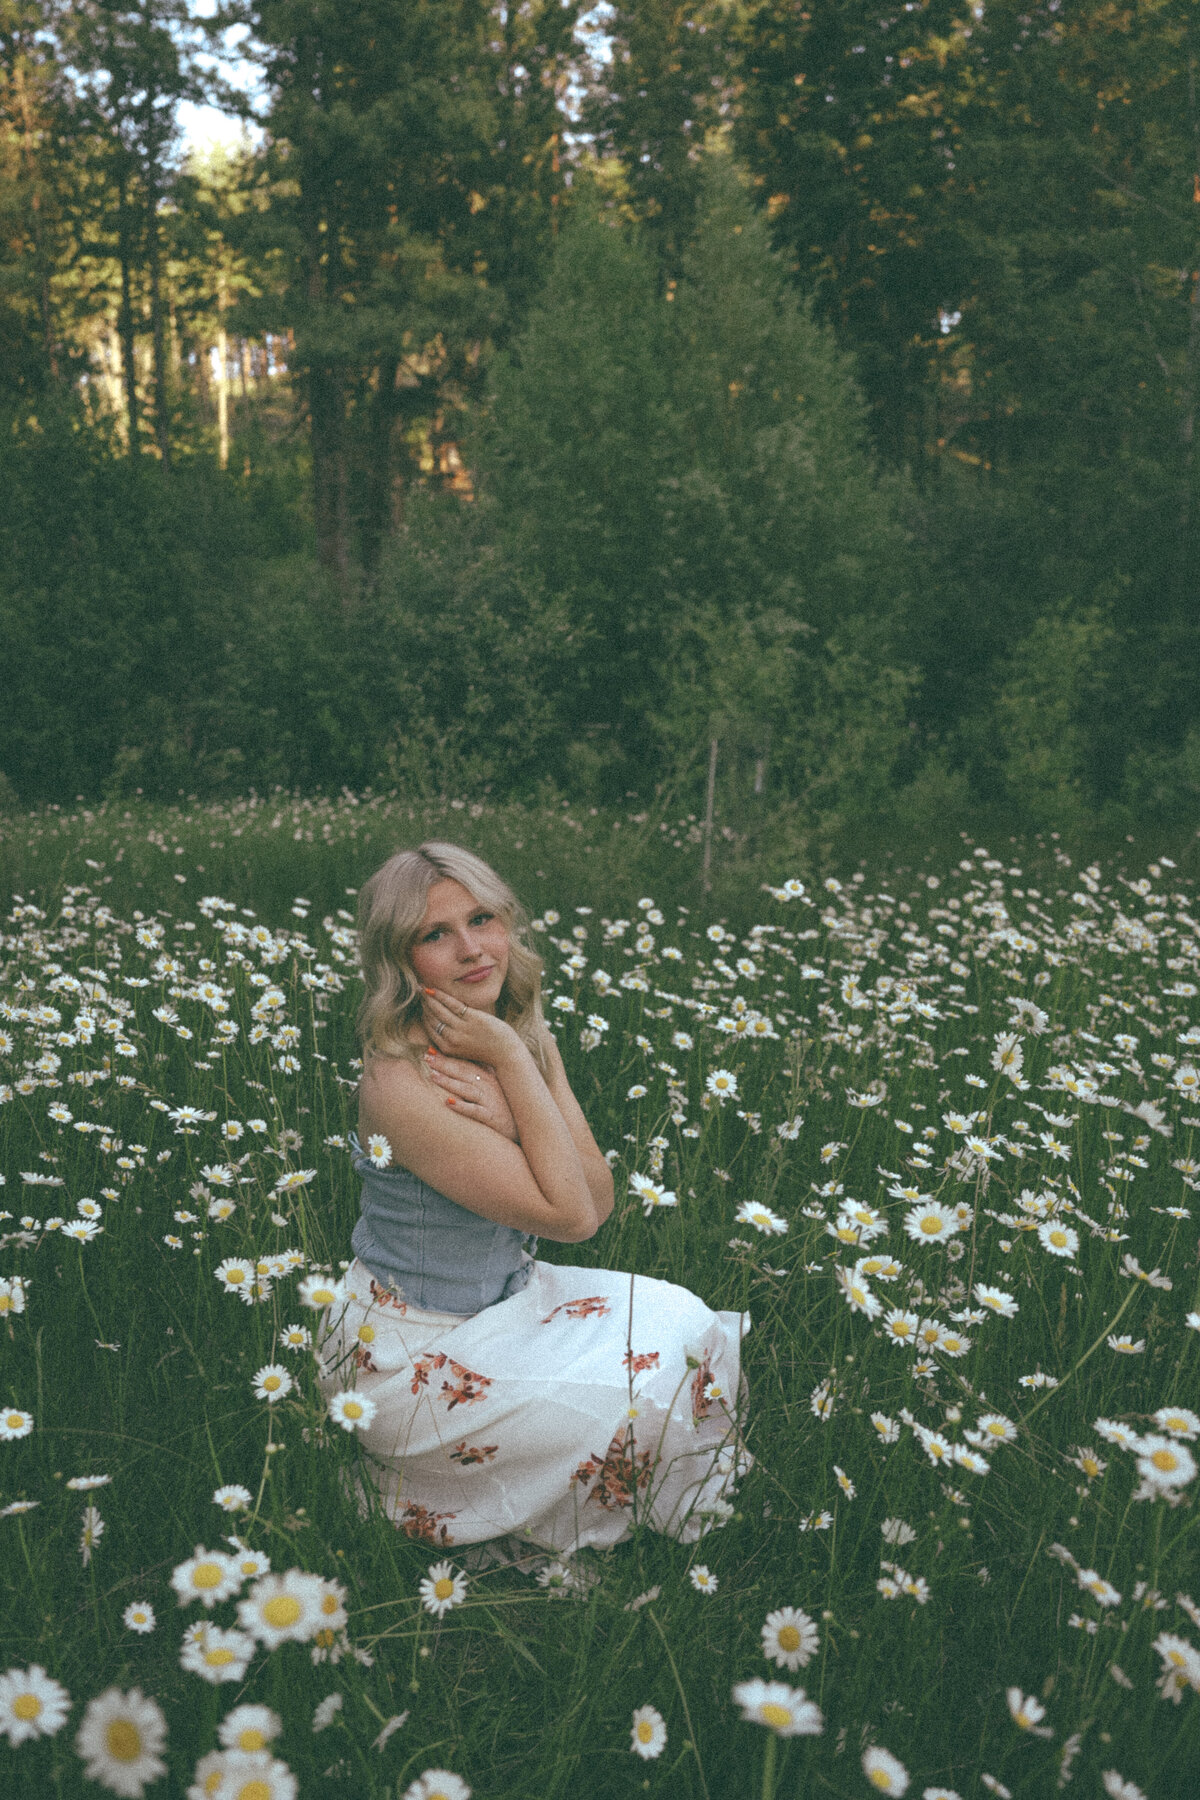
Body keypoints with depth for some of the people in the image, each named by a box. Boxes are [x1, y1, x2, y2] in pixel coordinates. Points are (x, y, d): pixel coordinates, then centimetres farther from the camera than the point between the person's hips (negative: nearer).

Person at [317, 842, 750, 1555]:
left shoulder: (530, 1040, -5)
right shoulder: (400, 1084, -29)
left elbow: (599, 1199, -9)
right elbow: (569, 1214, -26)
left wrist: (503, 1117, -25)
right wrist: (512, 1063, -26)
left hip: (506, 1298, 7)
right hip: (410, 1353, -7)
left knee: (680, 1323, -1)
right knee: (637, 1396, -14)